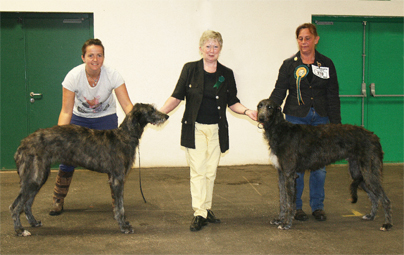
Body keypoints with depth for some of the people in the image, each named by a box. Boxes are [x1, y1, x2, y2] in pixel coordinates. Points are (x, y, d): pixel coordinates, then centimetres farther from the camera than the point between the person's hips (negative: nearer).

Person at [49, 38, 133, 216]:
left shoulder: (112, 75, -25)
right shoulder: (73, 76, -25)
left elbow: (127, 104, -27)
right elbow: (66, 112, -24)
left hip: (106, 118, 0)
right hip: (79, 117, 0)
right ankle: (58, 200, 14)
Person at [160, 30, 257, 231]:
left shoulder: (226, 74, 8)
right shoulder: (190, 69, 1)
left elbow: (232, 102, 12)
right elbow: (177, 96, 1)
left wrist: (247, 111, -5)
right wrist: (160, 112, -12)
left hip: (216, 130, 3)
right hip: (195, 129, -3)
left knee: (211, 172, 7)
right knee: (197, 171, -6)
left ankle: (207, 209, 19)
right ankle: (199, 214, -4)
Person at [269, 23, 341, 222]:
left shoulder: (326, 64, 8)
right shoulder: (289, 65, 4)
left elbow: (333, 96, 8)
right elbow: (279, 92, -2)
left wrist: (335, 124, 3)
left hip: (320, 119, 2)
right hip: (296, 119, -1)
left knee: (319, 164, 3)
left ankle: (318, 206, 16)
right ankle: (296, 207, 12)